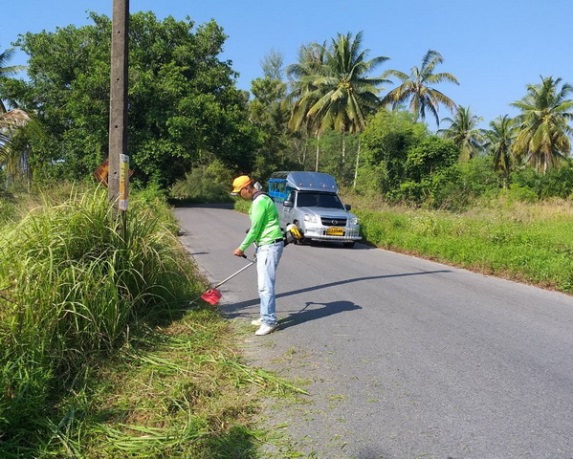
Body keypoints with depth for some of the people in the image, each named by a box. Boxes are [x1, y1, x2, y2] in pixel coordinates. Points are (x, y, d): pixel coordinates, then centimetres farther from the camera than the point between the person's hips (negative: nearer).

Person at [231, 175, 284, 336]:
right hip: (266, 246, 11)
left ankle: (269, 322, -5)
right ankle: (266, 316, 24)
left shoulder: (260, 201, -17)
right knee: (263, 284, 15)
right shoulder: (259, 199, 15)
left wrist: (242, 248, -8)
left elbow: (255, 229, -17)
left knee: (265, 285, -10)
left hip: (270, 246, -11)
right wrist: (258, 249, 25)